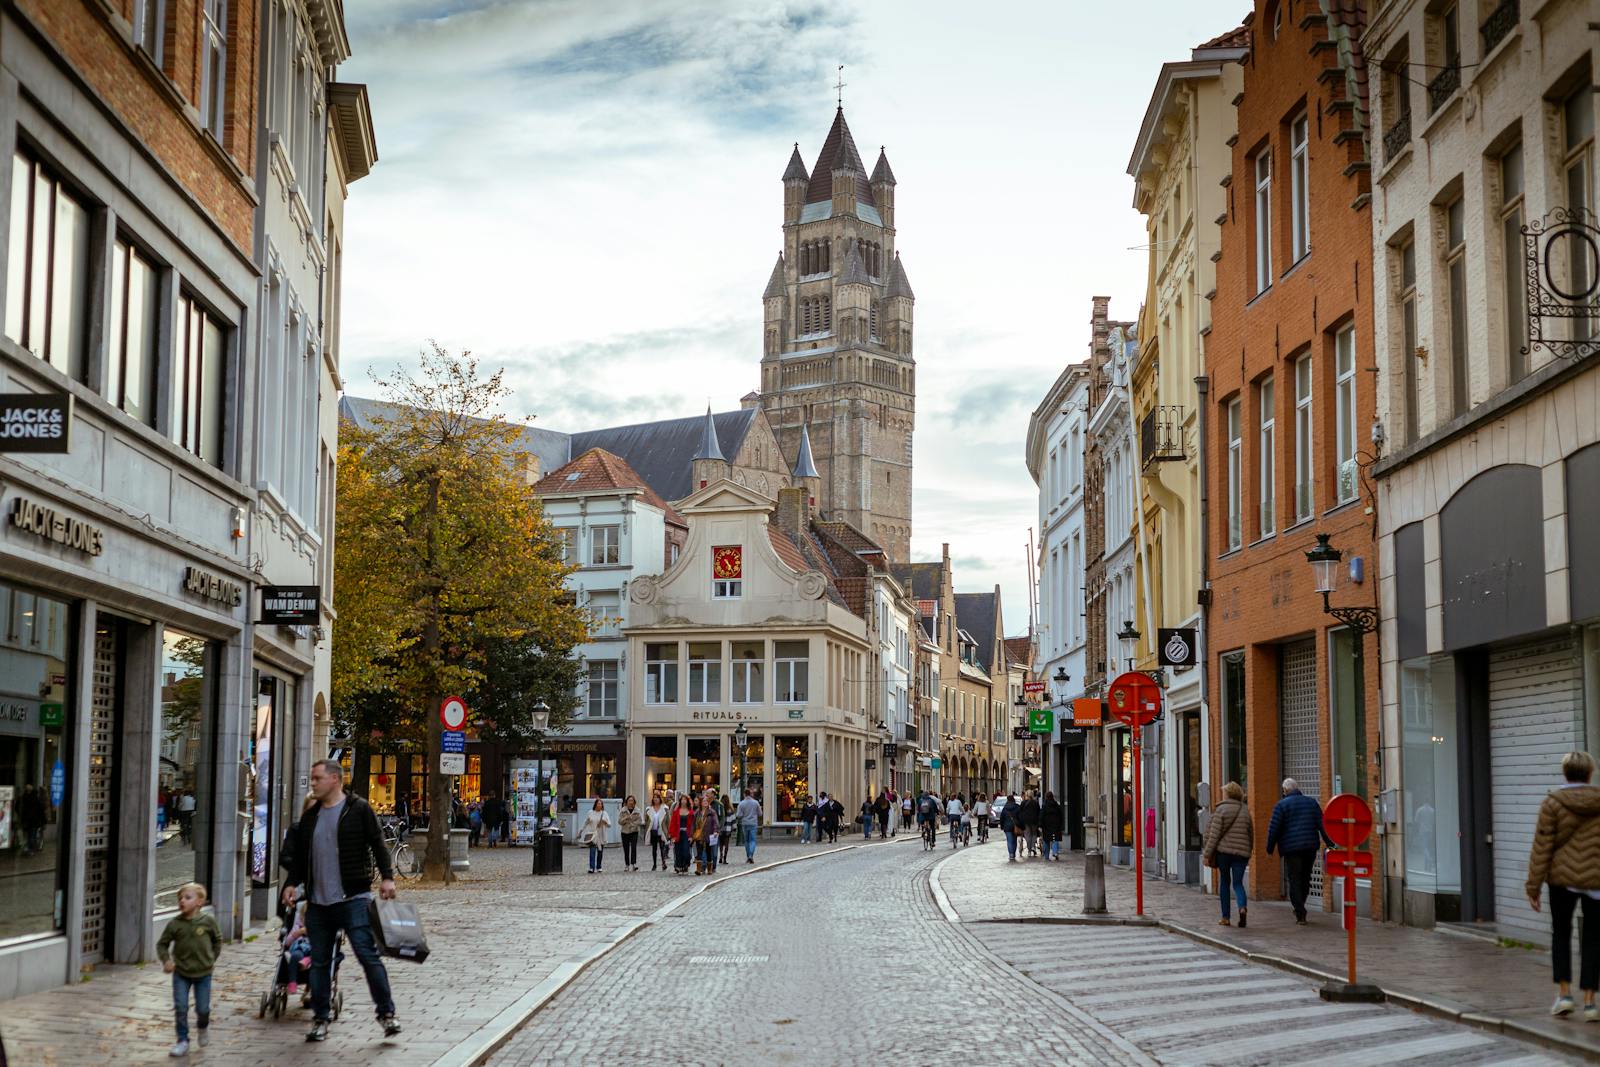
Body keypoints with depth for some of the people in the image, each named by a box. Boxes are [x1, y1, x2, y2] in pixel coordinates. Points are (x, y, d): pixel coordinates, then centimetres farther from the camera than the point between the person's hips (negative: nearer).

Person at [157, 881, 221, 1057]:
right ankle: (183, 1041, 7)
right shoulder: (175, 924, -9)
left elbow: (217, 940, 7)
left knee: (202, 1008, 5)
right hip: (181, 973, 0)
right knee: (180, 1007, -5)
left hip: (203, 972, 0)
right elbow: (162, 944, 1)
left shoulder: (208, 921, -10)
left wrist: (212, 959, 7)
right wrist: (166, 960, -14)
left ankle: (203, 1027, 38)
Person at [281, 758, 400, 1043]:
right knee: (319, 962, 8)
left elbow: (377, 845, -3)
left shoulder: (359, 809, -1)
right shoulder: (310, 816, 15)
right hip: (318, 902, 6)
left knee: (368, 955, -9)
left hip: (353, 899, -6)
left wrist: (386, 877, -14)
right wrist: (292, 883, 6)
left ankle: (386, 1013, -1)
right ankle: (320, 1019, 17)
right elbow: (300, 857, 20)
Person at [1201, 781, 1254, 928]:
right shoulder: (1245, 811, 8)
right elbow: (1251, 834, 13)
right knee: (1238, 883, 6)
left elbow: (1214, 834, -10)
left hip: (1223, 851, -3)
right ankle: (1242, 907, -23)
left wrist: (1207, 854, -7)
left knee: (1224, 882, 11)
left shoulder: (1221, 810, -6)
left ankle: (1225, 917, 12)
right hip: (1241, 852, 3)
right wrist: (1248, 851, 24)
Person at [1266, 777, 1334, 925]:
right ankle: (1299, 910, 25)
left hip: (1291, 848, -4)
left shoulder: (1281, 805, -4)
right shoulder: (1312, 802, 9)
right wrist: (1330, 844, 11)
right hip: (1310, 847, 4)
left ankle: (1301, 915, -8)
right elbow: (1322, 824, 7)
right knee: (1305, 879, 17)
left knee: (1295, 881, 0)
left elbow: (1273, 829, -7)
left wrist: (1270, 849, 2)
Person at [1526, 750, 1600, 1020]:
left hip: (1563, 878, -1)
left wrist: (1533, 886, -3)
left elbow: (1541, 848, -7)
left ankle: (1564, 993, 7)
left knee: (1560, 934, 16)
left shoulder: (1552, 803, -7)